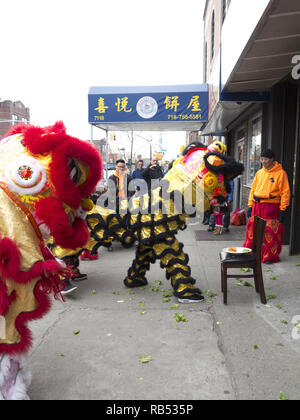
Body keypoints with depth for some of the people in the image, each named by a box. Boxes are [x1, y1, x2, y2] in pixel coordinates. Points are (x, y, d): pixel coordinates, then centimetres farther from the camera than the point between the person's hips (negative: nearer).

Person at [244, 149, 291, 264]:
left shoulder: (280, 173, -4)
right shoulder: (259, 173, 13)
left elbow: (285, 192, -6)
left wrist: (283, 209, -11)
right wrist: (250, 206, 11)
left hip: (271, 206, -5)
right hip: (257, 206, 5)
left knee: (271, 232, -2)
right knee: (252, 230, 8)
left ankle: (270, 256, 11)